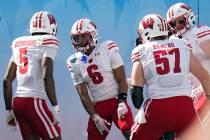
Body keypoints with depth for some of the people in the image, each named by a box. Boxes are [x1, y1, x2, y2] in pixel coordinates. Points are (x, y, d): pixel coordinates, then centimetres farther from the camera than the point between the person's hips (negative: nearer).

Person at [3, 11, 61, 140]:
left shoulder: (19, 44, 18)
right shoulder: (48, 42, -3)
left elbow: (7, 81, 17)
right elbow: (47, 77, -16)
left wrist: (9, 110, 22)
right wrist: (55, 107, -12)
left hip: (17, 101, 7)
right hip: (34, 101, -7)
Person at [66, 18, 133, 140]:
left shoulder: (108, 49, -7)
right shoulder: (75, 62, 3)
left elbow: (121, 80, -6)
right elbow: (83, 95, 3)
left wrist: (122, 102, -17)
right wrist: (95, 117, -5)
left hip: (117, 100, -4)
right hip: (98, 106, 4)